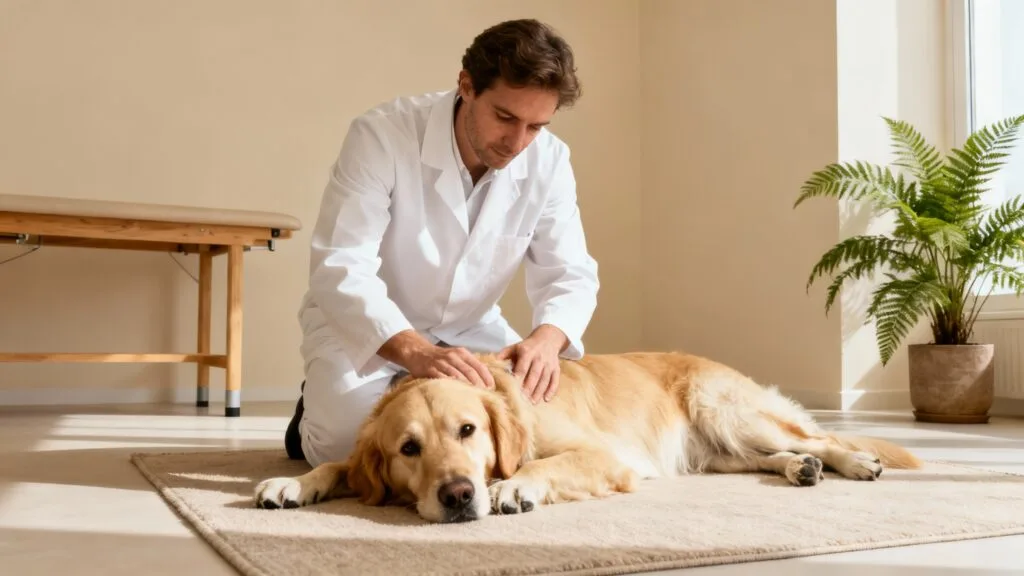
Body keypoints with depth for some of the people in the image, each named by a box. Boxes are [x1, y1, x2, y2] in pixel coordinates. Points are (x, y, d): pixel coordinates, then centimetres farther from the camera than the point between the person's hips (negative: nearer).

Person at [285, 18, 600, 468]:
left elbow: (570, 274, -13)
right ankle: (316, 412, 11)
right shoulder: (382, 135, -27)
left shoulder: (549, 160, -14)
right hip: (360, 325, -4)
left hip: (470, 330, 5)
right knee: (345, 443, -27)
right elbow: (339, 270, -33)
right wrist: (414, 351, -50)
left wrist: (547, 338, -38)